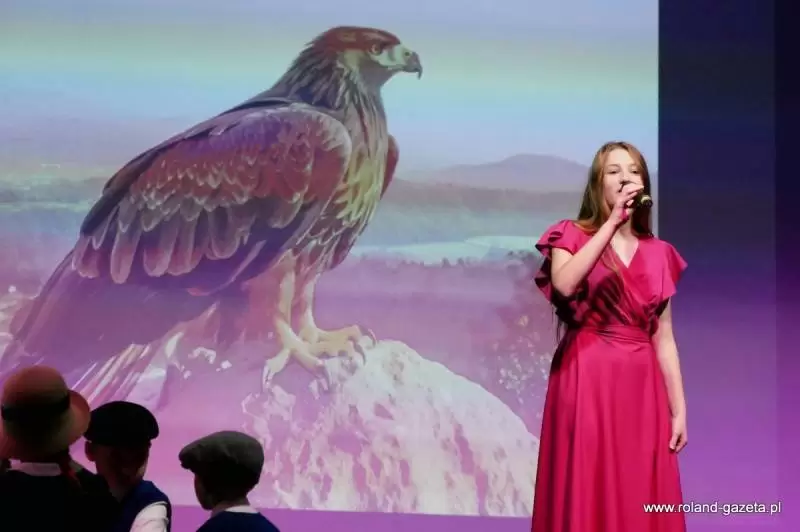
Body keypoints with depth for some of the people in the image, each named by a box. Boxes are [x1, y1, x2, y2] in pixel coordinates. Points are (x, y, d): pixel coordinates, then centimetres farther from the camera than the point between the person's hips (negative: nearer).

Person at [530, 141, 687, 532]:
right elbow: (565, 285, -20)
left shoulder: (658, 253, 12)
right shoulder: (572, 236, 3)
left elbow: (664, 338, 12)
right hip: (587, 382, -3)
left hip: (640, 388, 4)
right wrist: (613, 221, -20)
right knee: (586, 495, -5)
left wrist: (679, 410, 7)